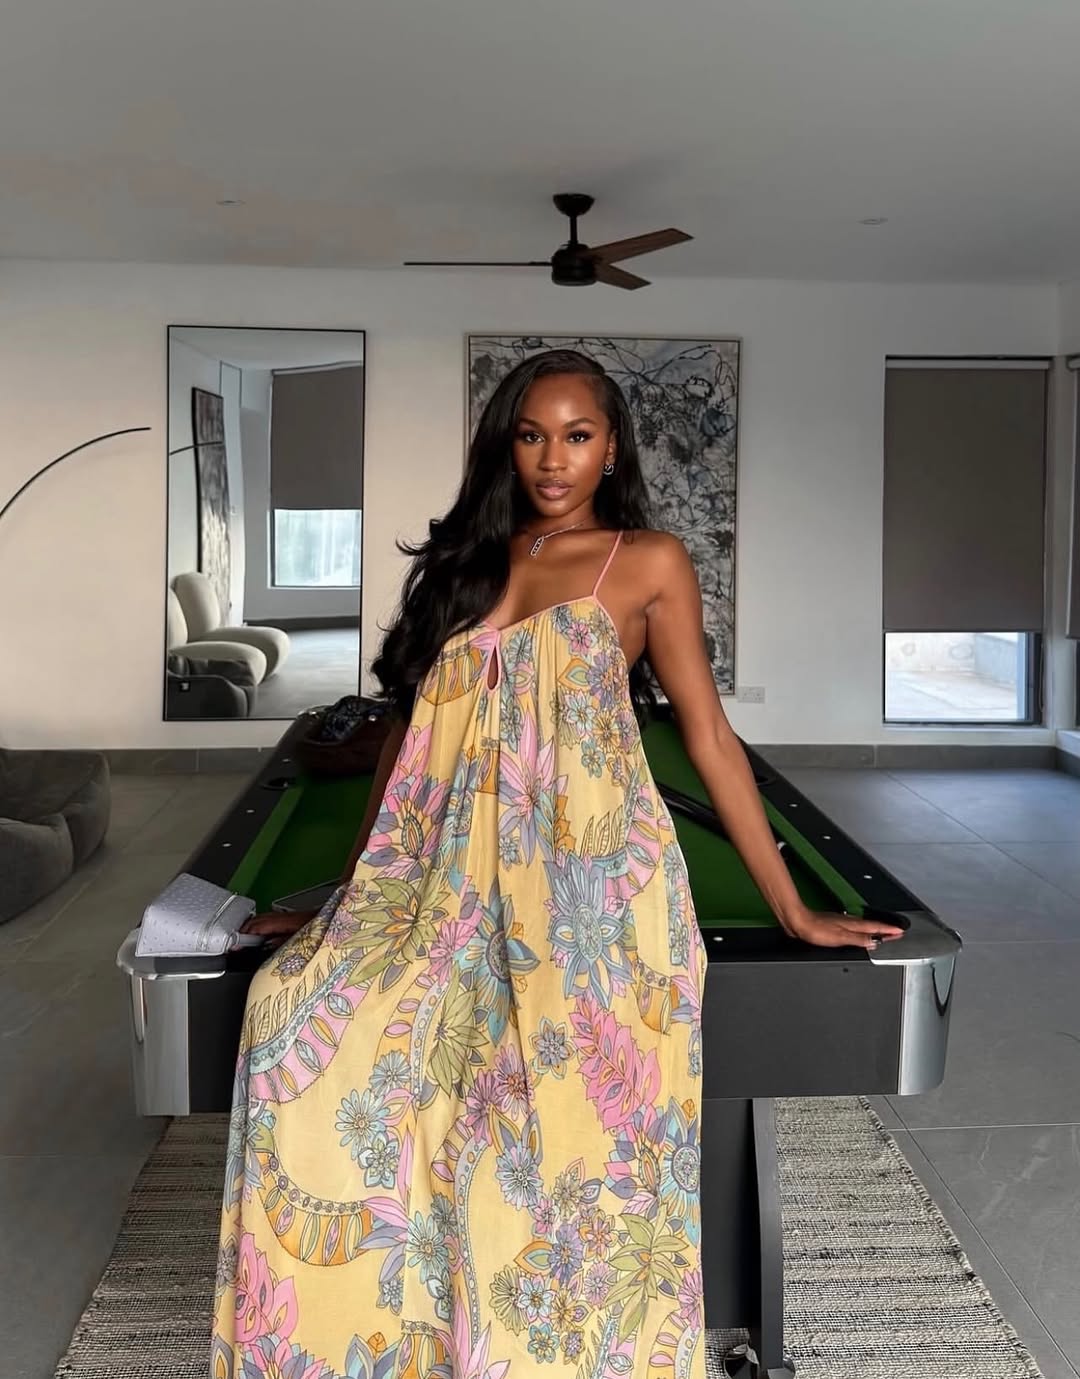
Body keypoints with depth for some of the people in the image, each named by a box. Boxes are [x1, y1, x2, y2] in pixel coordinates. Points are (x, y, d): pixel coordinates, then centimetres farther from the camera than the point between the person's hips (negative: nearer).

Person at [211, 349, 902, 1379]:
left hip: (588, 877, -3)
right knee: (299, 1005, -20)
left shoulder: (648, 562, 5)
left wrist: (795, 913, 3)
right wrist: (346, 895, 18)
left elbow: (708, 736, 4)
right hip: (449, 877, 4)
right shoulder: (464, 562, 16)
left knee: (575, 1100, -26)